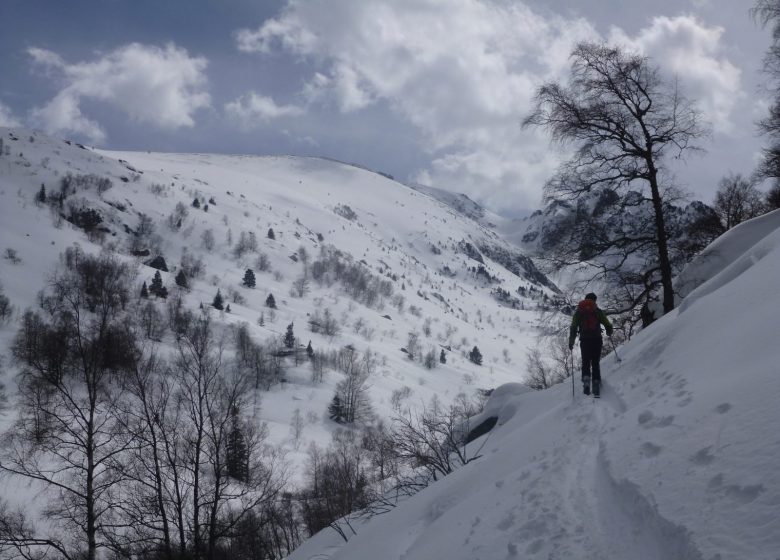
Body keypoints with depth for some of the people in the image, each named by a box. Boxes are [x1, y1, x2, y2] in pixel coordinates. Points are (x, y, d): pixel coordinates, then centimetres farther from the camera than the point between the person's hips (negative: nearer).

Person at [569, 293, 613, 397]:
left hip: (584, 340, 0)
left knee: (586, 362, 5)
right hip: (596, 339, 0)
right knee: (595, 363, 6)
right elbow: (608, 325, 3)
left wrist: (571, 342, 4)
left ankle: (586, 380, -19)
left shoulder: (578, 312, 9)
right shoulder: (598, 311, 6)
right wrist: (609, 333, 25)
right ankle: (596, 384, -1)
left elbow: (573, 328, 2)